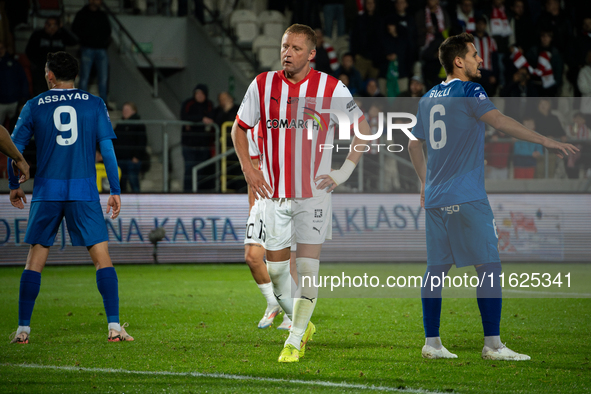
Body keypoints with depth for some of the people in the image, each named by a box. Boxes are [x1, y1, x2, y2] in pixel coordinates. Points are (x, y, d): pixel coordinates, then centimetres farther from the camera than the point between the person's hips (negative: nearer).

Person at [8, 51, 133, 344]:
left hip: (47, 191, 1)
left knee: (35, 259, 8)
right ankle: (114, 326, -7)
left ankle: (23, 329, 6)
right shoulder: (94, 104, 5)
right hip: (84, 192, -1)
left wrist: (14, 185, 20)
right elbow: (107, 148, 1)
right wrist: (115, 191, 5)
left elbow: (14, 147, 7)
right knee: (101, 256, 1)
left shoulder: (34, 106, 5)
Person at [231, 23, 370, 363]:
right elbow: (239, 129, 13)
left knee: (307, 268, -9)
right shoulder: (263, 84, 0)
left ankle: (295, 341, 0)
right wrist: (249, 170, 1)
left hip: (314, 192, -3)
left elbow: (363, 129, 4)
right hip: (274, 192, 3)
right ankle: (302, 324, 29)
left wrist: (344, 172, -3)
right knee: (276, 268, 5)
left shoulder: (331, 89, -6)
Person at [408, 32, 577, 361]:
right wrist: (546, 142, -24)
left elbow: (414, 145, 23)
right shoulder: (469, 92, -7)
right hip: (466, 198, -7)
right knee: (490, 267, -4)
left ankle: (431, 343, 8)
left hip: (435, 198, 7)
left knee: (436, 269, 8)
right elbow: (499, 121, -21)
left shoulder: (428, 99, 15)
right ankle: (492, 344, -8)